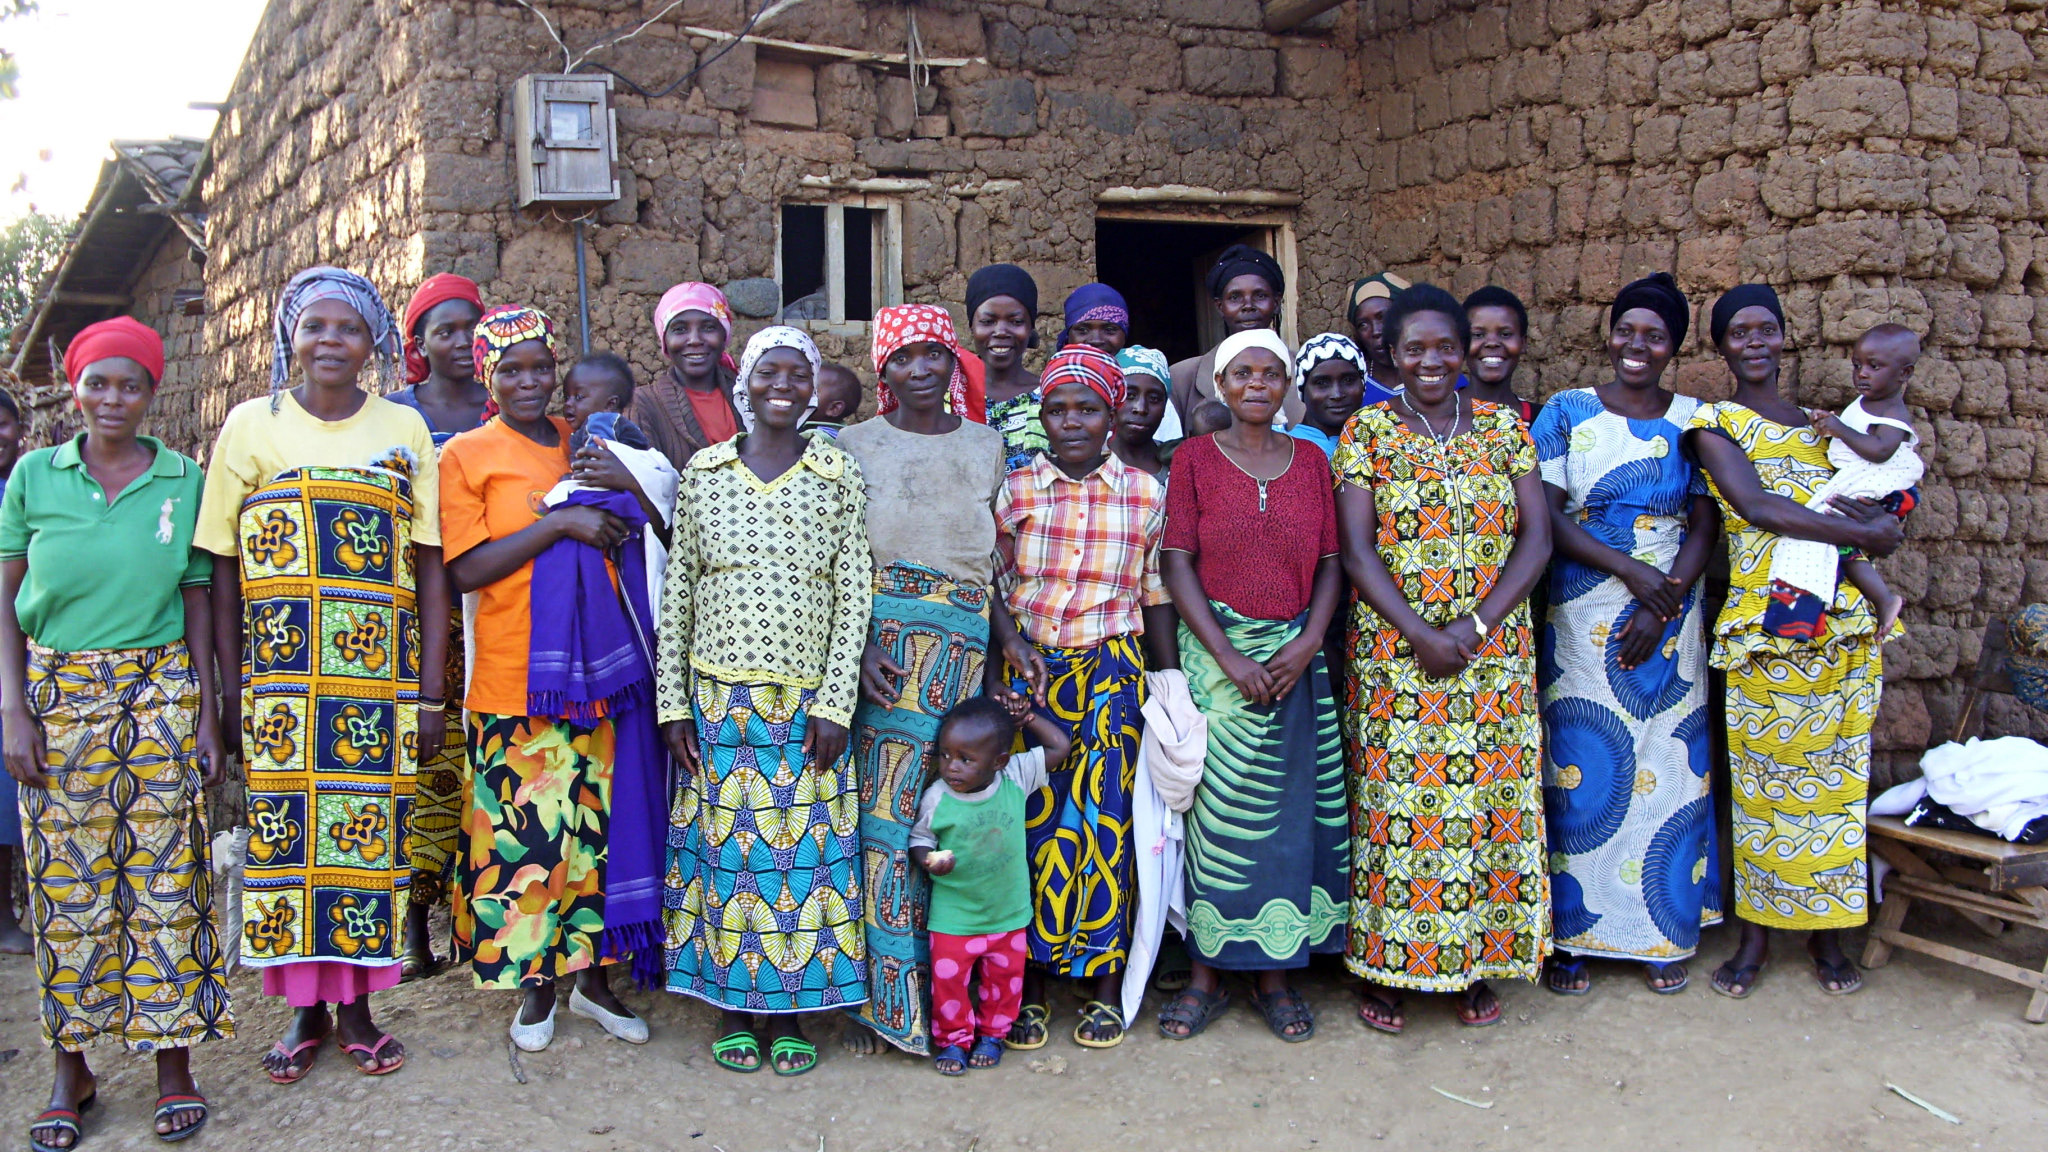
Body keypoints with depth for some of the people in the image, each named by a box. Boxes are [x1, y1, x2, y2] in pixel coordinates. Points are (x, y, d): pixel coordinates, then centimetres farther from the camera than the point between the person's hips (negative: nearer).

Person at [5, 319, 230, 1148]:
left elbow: (198, 603, 5)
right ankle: (71, 1069, 14)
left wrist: (208, 717, 1)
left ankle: (173, 1061, 9)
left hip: (160, 696, 0)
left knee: (165, 876, 0)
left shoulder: (184, 481, 3)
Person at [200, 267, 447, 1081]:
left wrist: (430, 694, -2)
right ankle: (305, 1007, 15)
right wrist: (228, 689, -2)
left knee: (370, 828, 1)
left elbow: (430, 570, 4)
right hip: (278, 675, 0)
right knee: (284, 828, 1)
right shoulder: (250, 426, 5)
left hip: (381, 674, 0)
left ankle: (356, 1006, 14)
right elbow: (224, 570, 4)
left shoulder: (404, 430, 6)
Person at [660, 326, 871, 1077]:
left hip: (808, 698, 0)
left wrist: (836, 703, -7)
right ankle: (732, 1006, 21)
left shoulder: (839, 474, 2)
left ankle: (789, 1009, 17)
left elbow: (853, 594, 0)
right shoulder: (704, 471, 4)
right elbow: (676, 589, 5)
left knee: (804, 845, 3)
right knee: (726, 844, 5)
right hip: (720, 695, 1)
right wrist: (673, 701, 0)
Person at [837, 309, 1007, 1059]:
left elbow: (1000, 556, 15)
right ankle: (885, 993, 5)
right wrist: (855, 648, -11)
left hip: (967, 641, 2)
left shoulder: (987, 447, 14)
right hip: (882, 639, -2)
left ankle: (948, 987, 9)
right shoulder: (854, 448, 6)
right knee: (886, 803, -6)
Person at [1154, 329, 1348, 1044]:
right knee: (1215, 806, -1)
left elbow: (1331, 562, 7)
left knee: (1289, 810, 4)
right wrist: (1229, 657, -13)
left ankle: (1276, 974, 14)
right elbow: (1176, 563, -5)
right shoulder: (1195, 458, 1)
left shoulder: (1310, 461, 10)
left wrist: (1307, 643, -9)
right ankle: (1207, 974, 9)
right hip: (1216, 651, -2)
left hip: (1295, 655, 3)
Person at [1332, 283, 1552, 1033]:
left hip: (1494, 654, 2)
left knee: (1488, 800, 4)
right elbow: (1357, 550, -6)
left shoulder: (1503, 427, 7)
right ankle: (1385, 967, 12)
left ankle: (1479, 961, 18)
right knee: (1395, 803, 0)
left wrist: (1476, 625, -12)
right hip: (1393, 654, -2)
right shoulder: (1367, 431, 1)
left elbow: (1536, 537, 1)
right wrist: (1423, 634, -16)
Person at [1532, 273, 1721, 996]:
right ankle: (1573, 935, 12)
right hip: (1582, 621, -2)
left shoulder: (1693, 420, 5)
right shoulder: (1567, 412, 1)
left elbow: (1705, 527, 1)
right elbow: (1548, 516, -6)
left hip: (1669, 621, 2)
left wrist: (1661, 607, -12)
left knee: (1666, 770, 5)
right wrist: (1630, 570, -16)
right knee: (1580, 773, 0)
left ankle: (1662, 934, 18)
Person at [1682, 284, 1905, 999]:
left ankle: (1826, 931, 17)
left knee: (1836, 776, 6)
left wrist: (1877, 526, -10)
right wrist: (1861, 532, -11)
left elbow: (1873, 521, 14)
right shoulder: (1714, 424, 2)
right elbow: (1755, 505, -14)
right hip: (1762, 626, -4)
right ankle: (1757, 933, 12)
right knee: (1761, 779, 0)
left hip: (1842, 622, 4)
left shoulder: (1818, 425, 17)